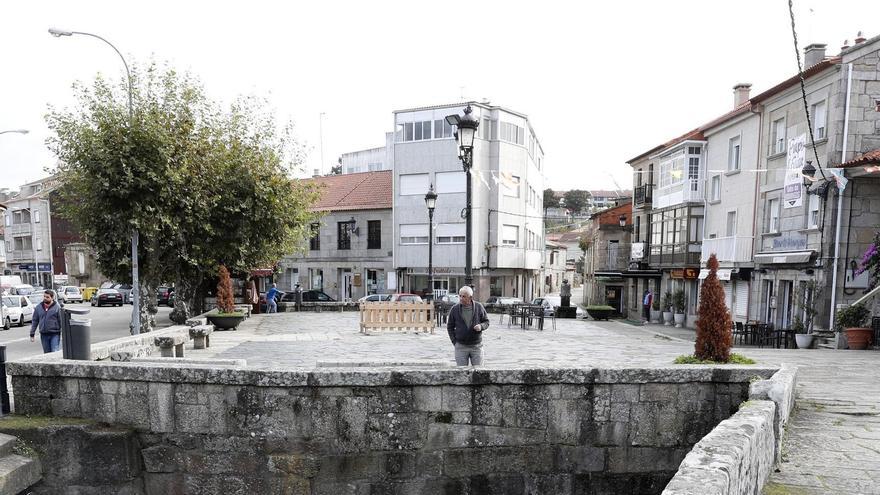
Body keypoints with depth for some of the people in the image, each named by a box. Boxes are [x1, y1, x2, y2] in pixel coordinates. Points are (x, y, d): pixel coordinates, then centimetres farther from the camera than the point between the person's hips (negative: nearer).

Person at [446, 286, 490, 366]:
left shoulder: (479, 307, -1)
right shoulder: (454, 309, -1)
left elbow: (486, 322, 8)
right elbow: (450, 327, 7)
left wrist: (481, 326, -15)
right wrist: (454, 341, -2)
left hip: (477, 346, 0)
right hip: (461, 347, 0)